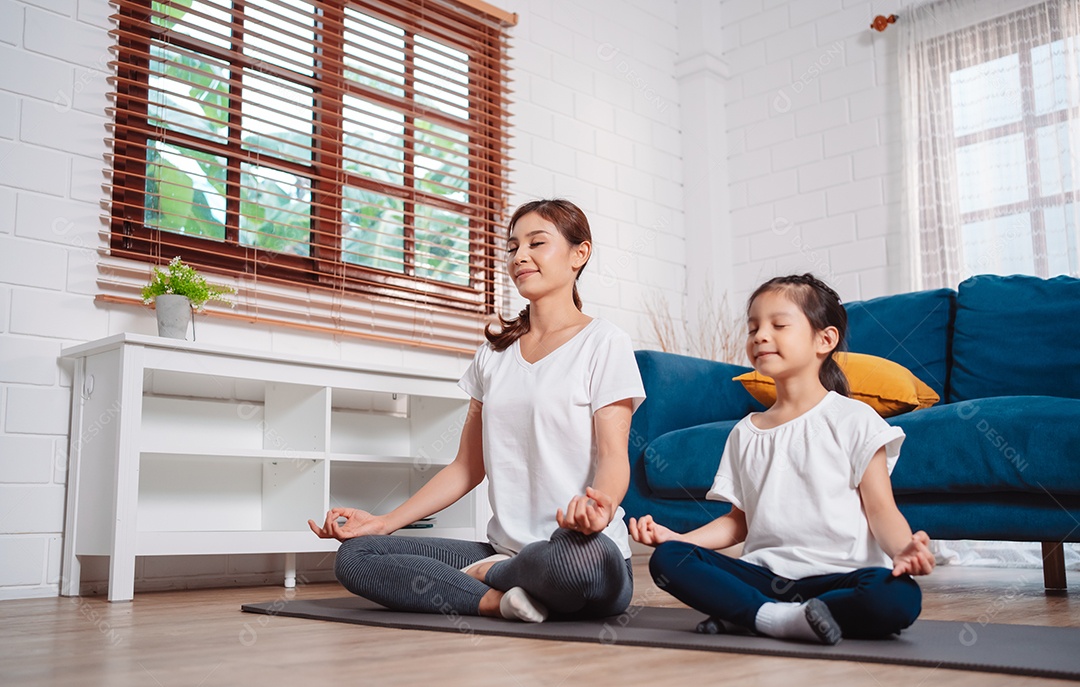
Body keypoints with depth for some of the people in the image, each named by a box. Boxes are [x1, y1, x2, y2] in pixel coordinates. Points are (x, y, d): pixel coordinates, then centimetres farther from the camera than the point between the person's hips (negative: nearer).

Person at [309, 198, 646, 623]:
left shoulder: (602, 342, 1)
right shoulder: (494, 353, 18)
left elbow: (613, 455, -9)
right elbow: (467, 468, 17)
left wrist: (600, 503, -33)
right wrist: (384, 522, 7)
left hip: (584, 553, -4)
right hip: (505, 548, 5)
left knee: (580, 559, -42)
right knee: (354, 556, -10)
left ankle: (491, 574, -9)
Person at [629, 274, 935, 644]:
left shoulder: (854, 419, 2)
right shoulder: (744, 433, 16)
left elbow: (882, 510, -2)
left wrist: (903, 549, -24)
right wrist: (676, 537, 1)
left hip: (838, 574, -3)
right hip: (763, 574, 4)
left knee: (899, 597, -35)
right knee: (666, 558, -18)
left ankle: (746, 617, -25)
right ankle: (778, 618, -26)